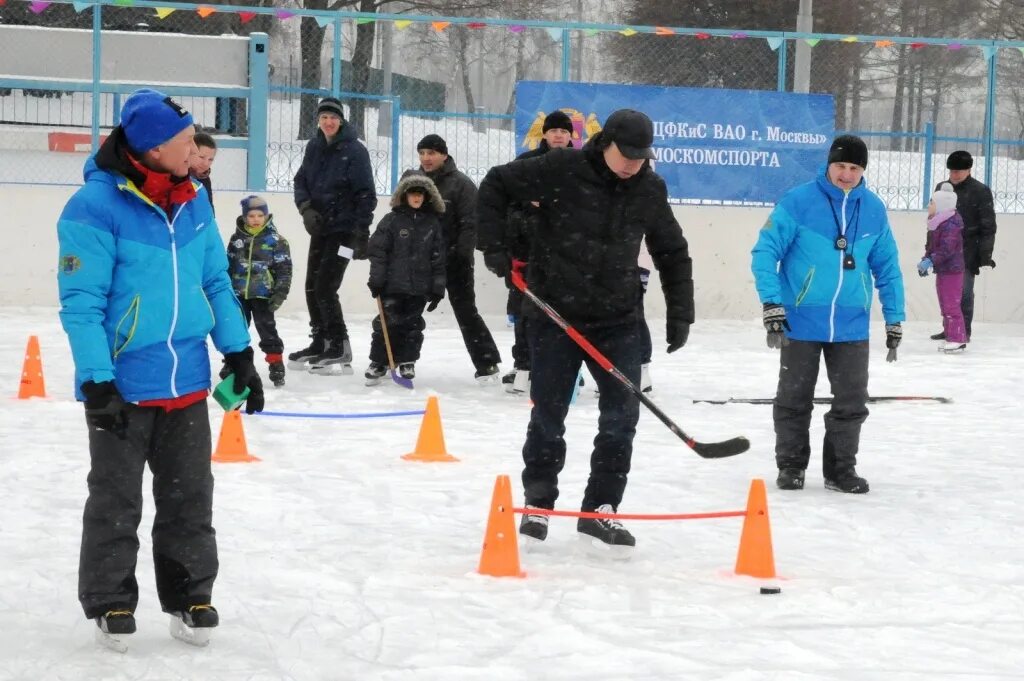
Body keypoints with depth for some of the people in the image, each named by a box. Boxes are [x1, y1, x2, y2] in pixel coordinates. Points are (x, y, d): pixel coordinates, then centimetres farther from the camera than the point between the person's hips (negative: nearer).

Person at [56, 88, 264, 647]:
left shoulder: (193, 200, 3)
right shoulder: (95, 207, -17)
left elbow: (215, 281, 12)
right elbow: (81, 303, -17)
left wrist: (239, 354, 9)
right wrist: (96, 382, -20)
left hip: (186, 384, 5)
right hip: (122, 385, -5)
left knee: (190, 497, 13)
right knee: (116, 502, 9)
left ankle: (190, 595, 27)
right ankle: (110, 602, 24)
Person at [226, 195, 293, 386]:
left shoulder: (276, 241, -5)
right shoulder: (237, 239, 4)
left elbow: (284, 270, -4)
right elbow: (228, 266, 11)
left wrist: (280, 293, -10)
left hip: (262, 295, -3)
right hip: (239, 294, 3)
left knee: (267, 329, -2)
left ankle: (276, 364, 6)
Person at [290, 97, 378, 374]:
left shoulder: (354, 150, -12)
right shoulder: (314, 147, 6)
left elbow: (366, 194, -13)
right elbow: (301, 181, 12)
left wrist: (361, 235, -16)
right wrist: (306, 208, -8)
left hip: (344, 229, -7)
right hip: (320, 227, 7)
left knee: (325, 288, -11)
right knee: (312, 287, 11)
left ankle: (339, 349, -2)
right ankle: (320, 343, 24)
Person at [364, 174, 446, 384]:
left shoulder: (433, 224, 5)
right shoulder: (392, 221, -2)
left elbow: (438, 258, 6)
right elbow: (377, 251, -3)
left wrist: (437, 288, 4)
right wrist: (376, 280, -8)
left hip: (419, 287, 2)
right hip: (393, 284, -2)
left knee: (412, 325, 9)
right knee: (387, 324, -1)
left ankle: (407, 362, 22)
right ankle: (378, 363, 8)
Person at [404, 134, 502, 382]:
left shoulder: (461, 183, -10)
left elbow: (470, 222, -13)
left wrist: (462, 254, -19)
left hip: (453, 259, -5)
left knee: (465, 310, -3)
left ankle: (487, 362, 2)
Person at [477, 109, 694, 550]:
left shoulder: (650, 190, 1)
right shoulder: (562, 169, -12)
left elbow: (672, 253, 12)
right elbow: (496, 185, -3)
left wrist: (680, 312, 8)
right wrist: (495, 245, -9)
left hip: (617, 319, 3)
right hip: (555, 314, -3)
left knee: (622, 414, -3)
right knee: (548, 414, 4)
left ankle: (600, 508, 9)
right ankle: (538, 504, 21)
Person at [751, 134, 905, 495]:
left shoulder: (874, 209, 2)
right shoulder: (798, 201, -12)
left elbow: (887, 267, 10)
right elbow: (765, 252, -11)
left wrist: (894, 318, 10)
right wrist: (771, 303, -19)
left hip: (851, 326, 3)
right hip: (801, 322, -3)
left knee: (852, 401, 7)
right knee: (794, 399, 9)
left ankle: (841, 469, 21)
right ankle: (790, 466, 23)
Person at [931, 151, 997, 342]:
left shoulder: (980, 191, -5)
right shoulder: (942, 188, 11)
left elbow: (988, 225, -6)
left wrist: (985, 254, -11)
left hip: (968, 252, -5)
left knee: (964, 291, -5)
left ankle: (964, 330, 3)